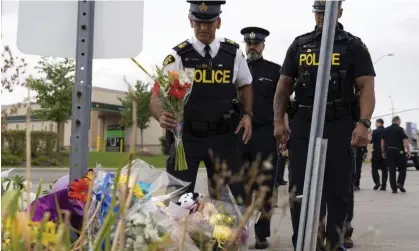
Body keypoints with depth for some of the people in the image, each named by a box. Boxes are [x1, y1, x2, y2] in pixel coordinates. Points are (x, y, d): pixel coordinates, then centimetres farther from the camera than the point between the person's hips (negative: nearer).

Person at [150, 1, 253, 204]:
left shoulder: (233, 52, 1)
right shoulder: (179, 56, -8)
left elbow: (245, 85, 18)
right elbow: (157, 95, -14)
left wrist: (247, 114, 1)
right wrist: (162, 116, -36)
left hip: (222, 136, 2)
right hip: (187, 136, -2)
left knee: (231, 198, 8)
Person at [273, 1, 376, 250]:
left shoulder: (353, 46, 4)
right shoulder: (299, 45, 13)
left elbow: (367, 87, -4)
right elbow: (284, 85, 14)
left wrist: (363, 123, -17)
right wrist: (279, 120, 2)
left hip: (340, 125, -2)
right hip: (304, 124, 3)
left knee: (338, 190, 4)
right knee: (300, 188, 3)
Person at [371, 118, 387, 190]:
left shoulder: (375, 131, -9)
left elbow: (371, 141, -8)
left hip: (377, 152, -4)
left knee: (374, 168, 5)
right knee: (384, 169, 7)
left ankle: (377, 182, -12)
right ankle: (384, 185, 4)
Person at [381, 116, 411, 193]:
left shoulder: (386, 130, 9)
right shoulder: (400, 129, -5)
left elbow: (382, 142, 10)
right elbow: (405, 142, -12)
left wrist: (383, 152, 17)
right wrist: (409, 151, -6)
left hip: (389, 152, 4)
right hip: (399, 152, -4)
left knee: (392, 170, 6)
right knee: (402, 169, 9)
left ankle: (394, 188, 4)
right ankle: (400, 183, -10)